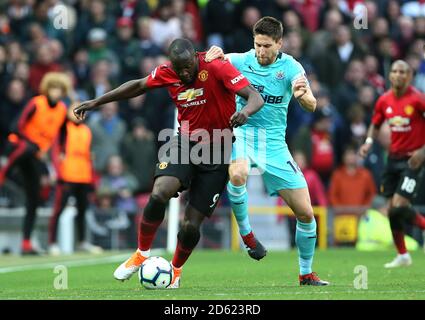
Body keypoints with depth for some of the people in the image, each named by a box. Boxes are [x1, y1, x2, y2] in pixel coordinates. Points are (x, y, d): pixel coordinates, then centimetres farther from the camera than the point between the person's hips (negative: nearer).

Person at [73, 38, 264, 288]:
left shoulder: (217, 68, -19)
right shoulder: (167, 73, -5)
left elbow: (256, 97, -24)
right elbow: (138, 86, 15)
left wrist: (245, 112, -47)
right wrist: (97, 102, 18)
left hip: (216, 152, -3)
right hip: (185, 143, 3)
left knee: (191, 225, -4)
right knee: (159, 194, -26)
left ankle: (176, 270, 27)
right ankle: (142, 255, -2)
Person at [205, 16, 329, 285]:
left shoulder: (291, 67, -9)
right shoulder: (241, 61, -6)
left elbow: (311, 106, -21)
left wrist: (302, 95, -45)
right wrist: (214, 56, -26)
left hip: (274, 142, 1)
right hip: (243, 133, -1)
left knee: (305, 213, -1)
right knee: (238, 173, -38)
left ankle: (306, 273, 19)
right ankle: (245, 231, -13)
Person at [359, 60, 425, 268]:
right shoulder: (384, 100, 3)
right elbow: (375, 124, 18)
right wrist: (369, 142, 0)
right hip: (393, 157, 6)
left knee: (400, 206, -17)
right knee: (392, 208, 5)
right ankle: (402, 256, 19)